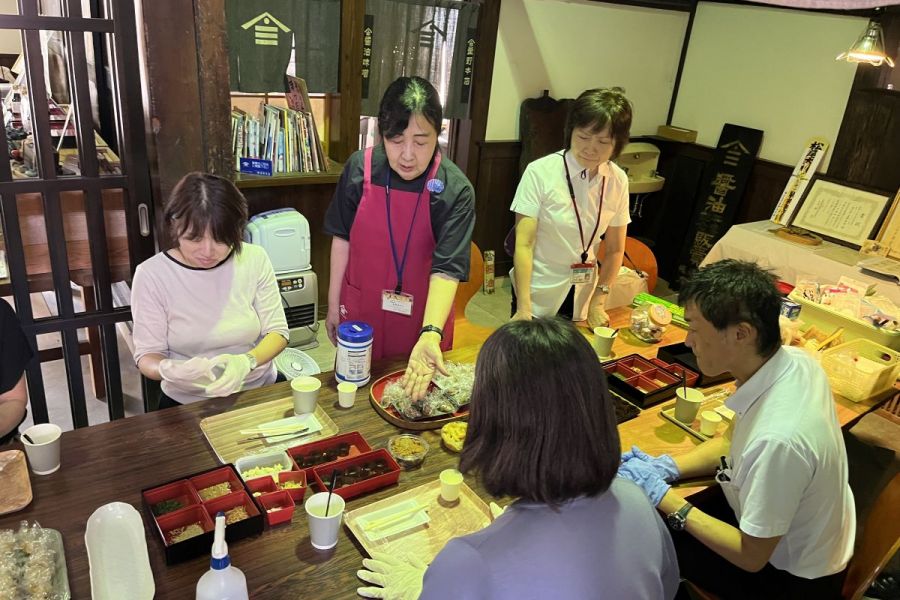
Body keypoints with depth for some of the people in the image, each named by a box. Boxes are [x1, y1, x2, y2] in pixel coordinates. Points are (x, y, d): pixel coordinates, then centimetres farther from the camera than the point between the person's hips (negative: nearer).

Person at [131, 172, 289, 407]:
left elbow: (277, 332, -1)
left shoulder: (255, 259, -6)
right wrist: (169, 369, -28)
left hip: (258, 393, 2)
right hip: (186, 404, -1)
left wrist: (247, 361, -22)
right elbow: (147, 355, -4)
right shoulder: (151, 274, -9)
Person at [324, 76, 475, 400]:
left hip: (421, 321, -2)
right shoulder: (360, 168, -11)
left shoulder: (455, 190, -19)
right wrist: (333, 303, 5)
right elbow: (342, 238, 0)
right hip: (361, 313, 2)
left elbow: (447, 268, -24)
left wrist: (430, 334, -38)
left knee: (412, 391, 18)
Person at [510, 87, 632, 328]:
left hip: (582, 298, 4)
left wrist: (598, 302, 0)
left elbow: (615, 250, 3)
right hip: (537, 295, -4)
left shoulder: (618, 180, -5)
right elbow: (523, 244, -19)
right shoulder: (540, 172, -18)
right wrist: (523, 308, -24)